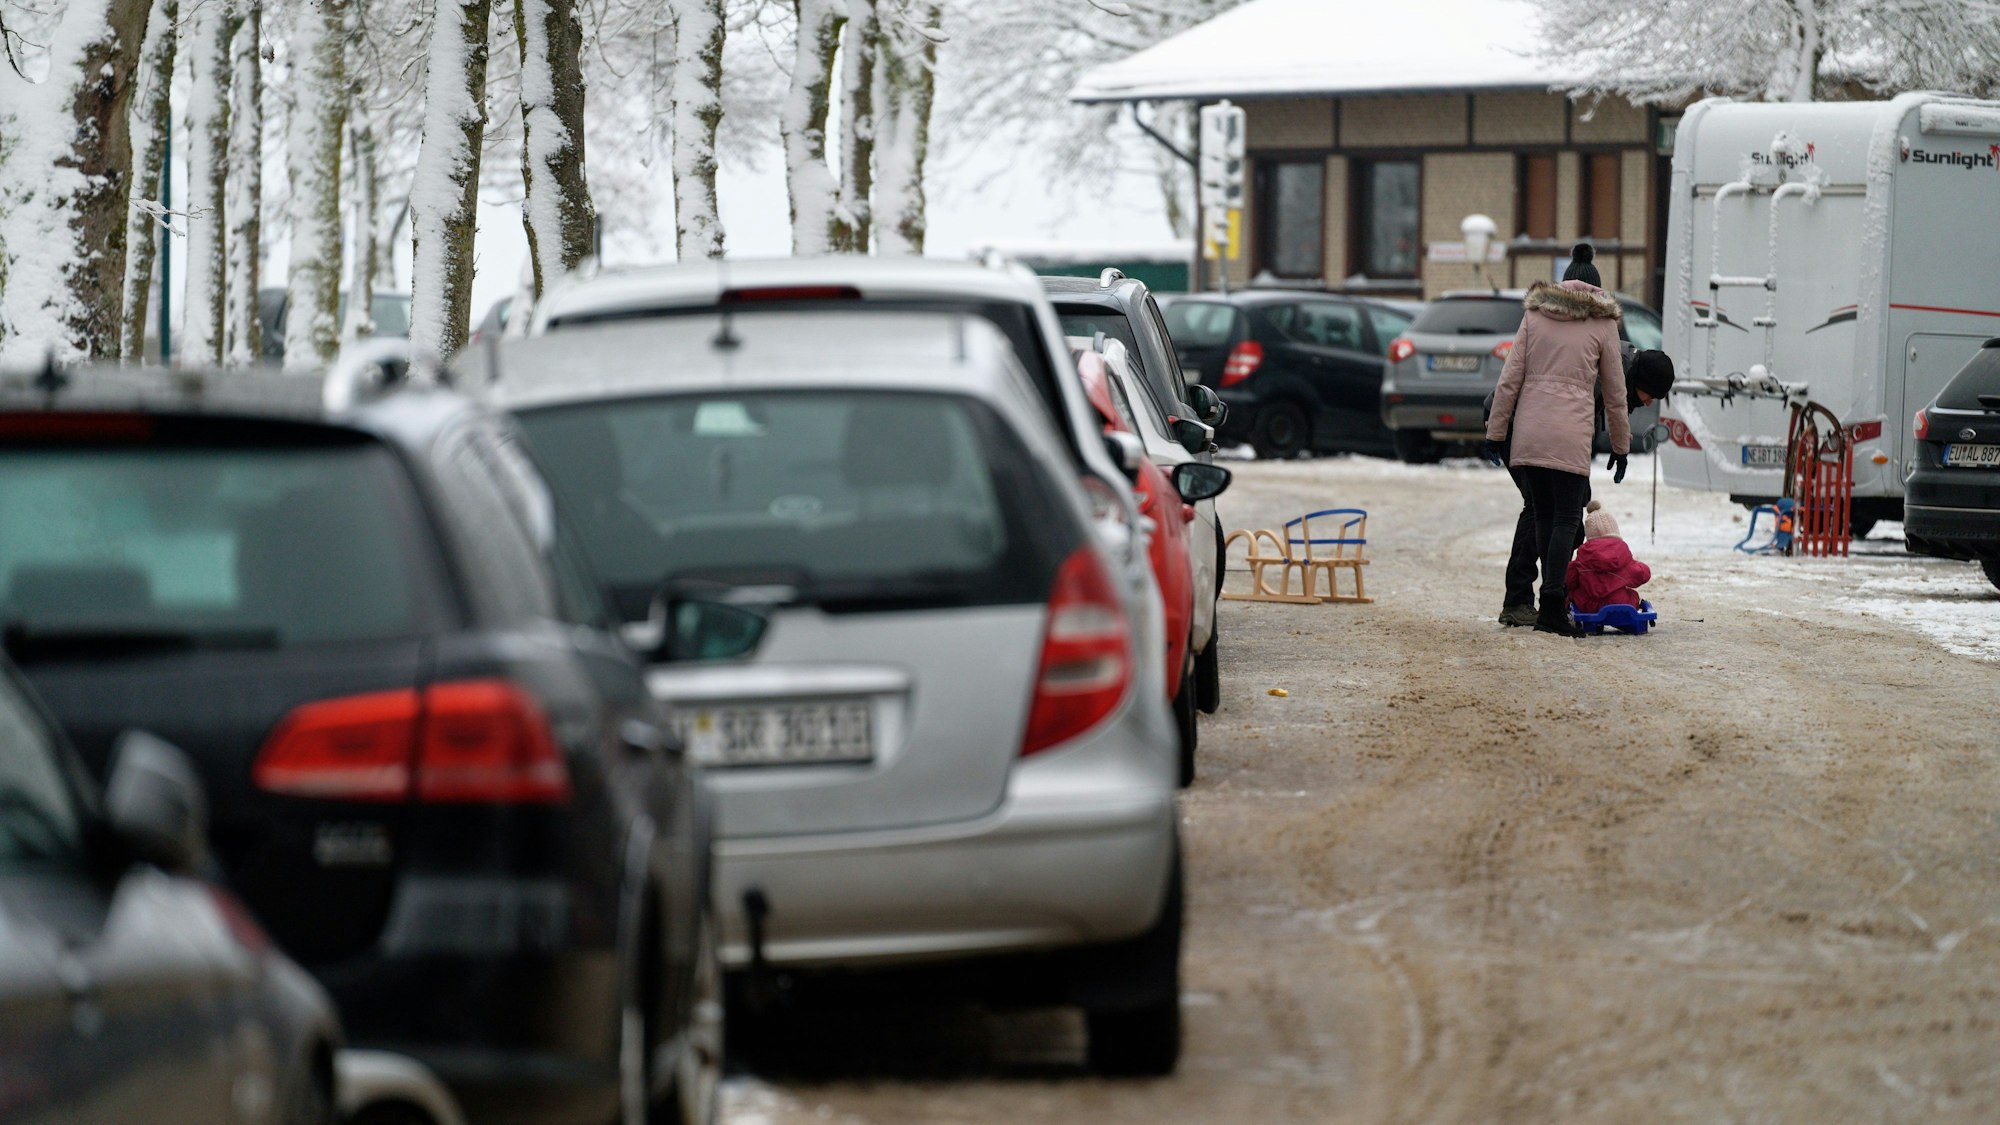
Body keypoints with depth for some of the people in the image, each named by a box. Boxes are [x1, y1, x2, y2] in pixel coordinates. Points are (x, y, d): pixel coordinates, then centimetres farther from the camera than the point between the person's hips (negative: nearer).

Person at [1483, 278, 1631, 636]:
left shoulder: (1535, 315, 14)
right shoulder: (1603, 325, 9)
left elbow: (1510, 380, 8)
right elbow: (1615, 395, 12)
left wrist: (1495, 432, 10)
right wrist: (1621, 447, 22)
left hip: (1527, 432, 3)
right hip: (1570, 437, -3)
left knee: (1543, 516, 10)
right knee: (1566, 520, -2)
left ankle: (1553, 603, 9)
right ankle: (1552, 608, -11)